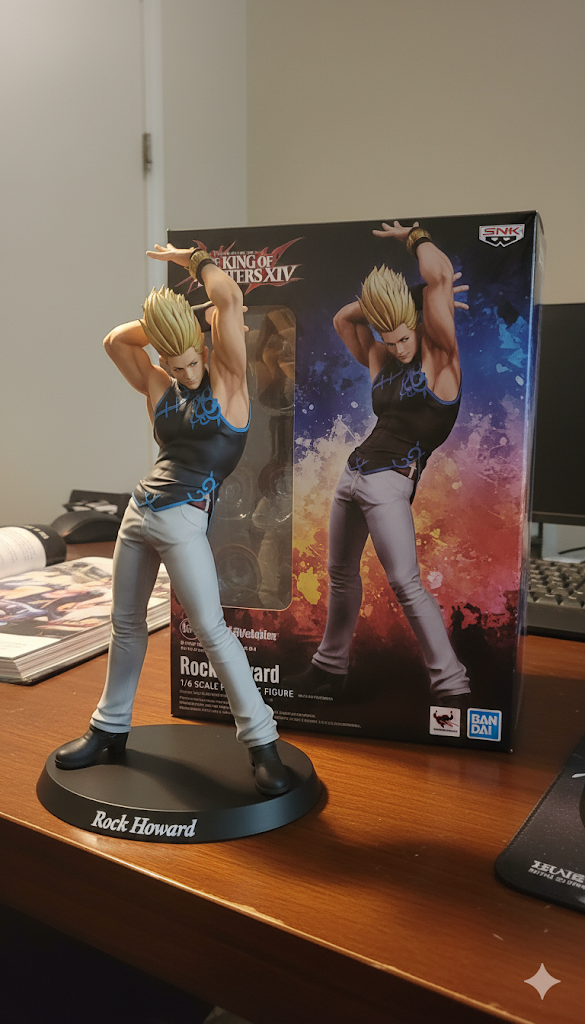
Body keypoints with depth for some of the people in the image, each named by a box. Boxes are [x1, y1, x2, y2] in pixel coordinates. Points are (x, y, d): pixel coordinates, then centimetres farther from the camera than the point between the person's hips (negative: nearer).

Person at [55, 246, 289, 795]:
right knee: (125, 622, 14)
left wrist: (193, 258, 6)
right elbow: (115, 341, 17)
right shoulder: (159, 388, 13)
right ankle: (110, 726, 32)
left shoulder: (227, 377, -2)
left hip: (183, 519, -6)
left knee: (211, 630, -10)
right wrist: (160, 316, 8)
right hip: (139, 511, 6)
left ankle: (261, 741, 0)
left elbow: (230, 299, -9)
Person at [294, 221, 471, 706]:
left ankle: (451, 683, -3)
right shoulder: (381, 362, 13)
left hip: (390, 483, -7)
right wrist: (377, 299, 12)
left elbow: (442, 274, -14)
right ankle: (331, 666, 30)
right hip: (353, 474, 8)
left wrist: (414, 235, 3)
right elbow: (343, 319, 26)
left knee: (406, 584, -14)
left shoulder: (439, 353, -5)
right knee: (341, 575, 14)